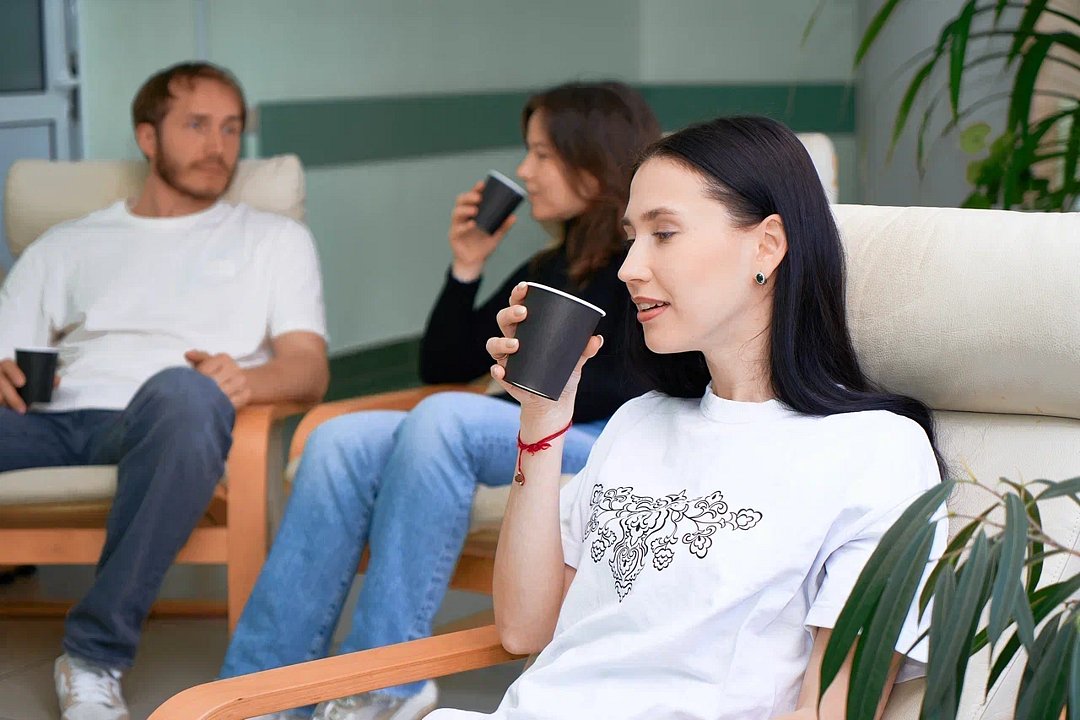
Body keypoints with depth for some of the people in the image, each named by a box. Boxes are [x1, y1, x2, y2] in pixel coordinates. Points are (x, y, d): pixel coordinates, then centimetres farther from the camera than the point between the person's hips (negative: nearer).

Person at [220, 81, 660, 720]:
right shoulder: (549, 270, 24)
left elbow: (633, 389, -13)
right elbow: (444, 367, 25)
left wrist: (531, 402, -9)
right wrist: (467, 267, 13)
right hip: (520, 439, 7)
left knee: (445, 418, -33)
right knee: (341, 442, -16)